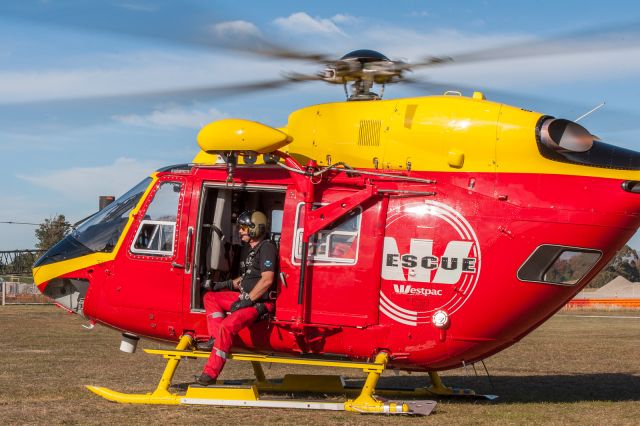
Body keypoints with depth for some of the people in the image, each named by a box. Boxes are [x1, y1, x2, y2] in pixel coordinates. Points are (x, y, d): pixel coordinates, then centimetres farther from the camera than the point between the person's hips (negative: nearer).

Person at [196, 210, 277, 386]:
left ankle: (210, 374, -25)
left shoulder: (267, 248, -12)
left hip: (261, 302, -10)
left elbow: (267, 280, -21)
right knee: (210, 297, 8)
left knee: (227, 326, -27)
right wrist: (223, 284, 11)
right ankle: (216, 338, -7)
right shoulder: (247, 249, 20)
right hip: (246, 297, 11)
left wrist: (247, 301, -20)